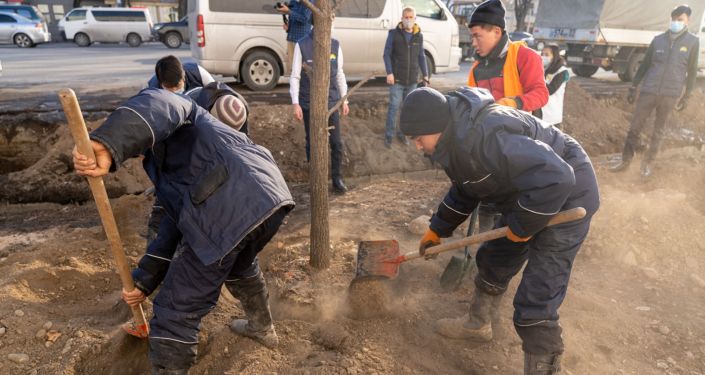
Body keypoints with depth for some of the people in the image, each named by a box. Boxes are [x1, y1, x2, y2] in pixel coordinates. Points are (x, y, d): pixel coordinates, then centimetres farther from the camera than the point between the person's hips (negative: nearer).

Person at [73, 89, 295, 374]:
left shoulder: (178, 112, 16)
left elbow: (156, 106, -13)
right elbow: (171, 233, 37)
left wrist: (106, 147, -28)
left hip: (229, 210, -10)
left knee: (175, 313, 4)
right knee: (240, 265, 40)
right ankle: (262, 327, 61)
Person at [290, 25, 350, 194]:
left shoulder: (335, 45, 5)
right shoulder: (302, 45, -4)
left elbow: (340, 74, 11)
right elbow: (295, 76, -2)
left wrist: (344, 100, 10)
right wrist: (295, 104, -8)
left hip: (331, 102, 2)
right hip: (309, 104, -2)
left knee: (336, 143, 2)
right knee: (313, 143, 7)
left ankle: (337, 179, 15)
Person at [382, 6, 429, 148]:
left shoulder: (419, 36, 7)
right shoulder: (394, 33, -2)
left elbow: (421, 56, 12)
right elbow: (387, 54, -3)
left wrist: (425, 74, 4)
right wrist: (389, 73, -13)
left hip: (412, 80, 3)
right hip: (397, 79, -3)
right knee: (394, 107, -2)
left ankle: (402, 132, 23)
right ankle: (389, 135, 8)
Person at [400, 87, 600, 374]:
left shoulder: (486, 137, -35)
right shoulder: (456, 138, -2)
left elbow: (556, 178, -38)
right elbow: (463, 190, 15)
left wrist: (522, 226, -26)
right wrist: (437, 230, 17)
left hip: (565, 198, -10)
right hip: (527, 197, 10)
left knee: (535, 302, -10)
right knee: (492, 262, 22)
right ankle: (477, 324, 45)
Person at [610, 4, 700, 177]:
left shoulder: (692, 42, 2)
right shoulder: (658, 39, 5)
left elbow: (692, 71, 6)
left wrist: (686, 96, 6)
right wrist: (633, 87, 9)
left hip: (670, 94, -1)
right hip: (648, 91, 1)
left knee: (658, 131, 8)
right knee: (634, 127, 3)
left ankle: (647, 162, 20)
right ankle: (625, 160, 15)